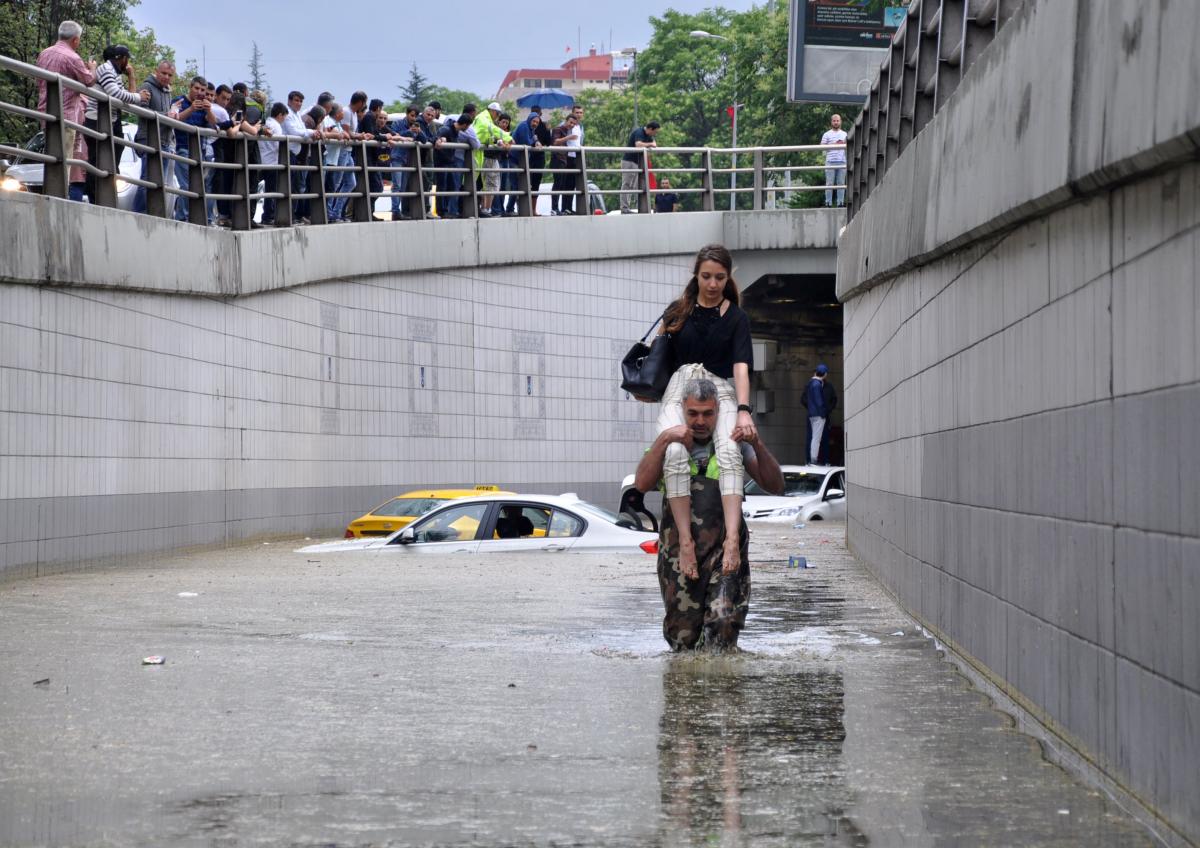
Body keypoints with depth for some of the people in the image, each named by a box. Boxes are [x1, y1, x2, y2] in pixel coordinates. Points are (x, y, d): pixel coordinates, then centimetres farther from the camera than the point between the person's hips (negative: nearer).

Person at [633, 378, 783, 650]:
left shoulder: (733, 444, 11)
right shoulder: (669, 445, 11)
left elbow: (775, 485, 5)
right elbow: (642, 484, -6)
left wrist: (757, 444, -9)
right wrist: (664, 439, -13)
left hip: (724, 545, 0)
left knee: (724, 623, -18)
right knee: (681, 637, 2)